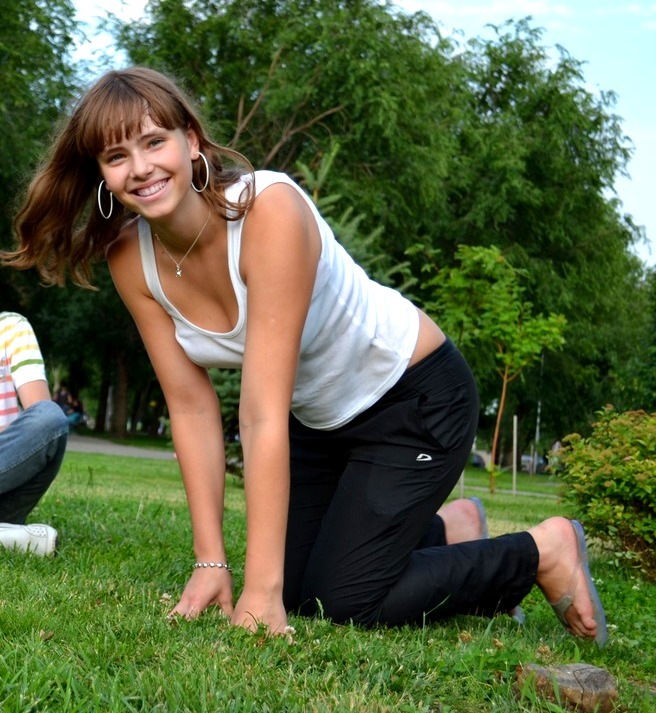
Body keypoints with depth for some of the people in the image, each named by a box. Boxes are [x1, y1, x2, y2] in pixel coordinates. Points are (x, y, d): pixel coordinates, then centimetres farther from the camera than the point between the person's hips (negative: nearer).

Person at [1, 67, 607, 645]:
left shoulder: (269, 209, -33)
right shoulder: (131, 258, -14)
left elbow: (264, 413, -35)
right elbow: (192, 407, -10)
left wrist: (261, 589, -33)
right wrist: (211, 561, -14)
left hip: (416, 397, -7)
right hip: (319, 419, 7)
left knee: (342, 599, -10)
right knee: (292, 590, 8)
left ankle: (543, 550, 9)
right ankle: (446, 529, 32)